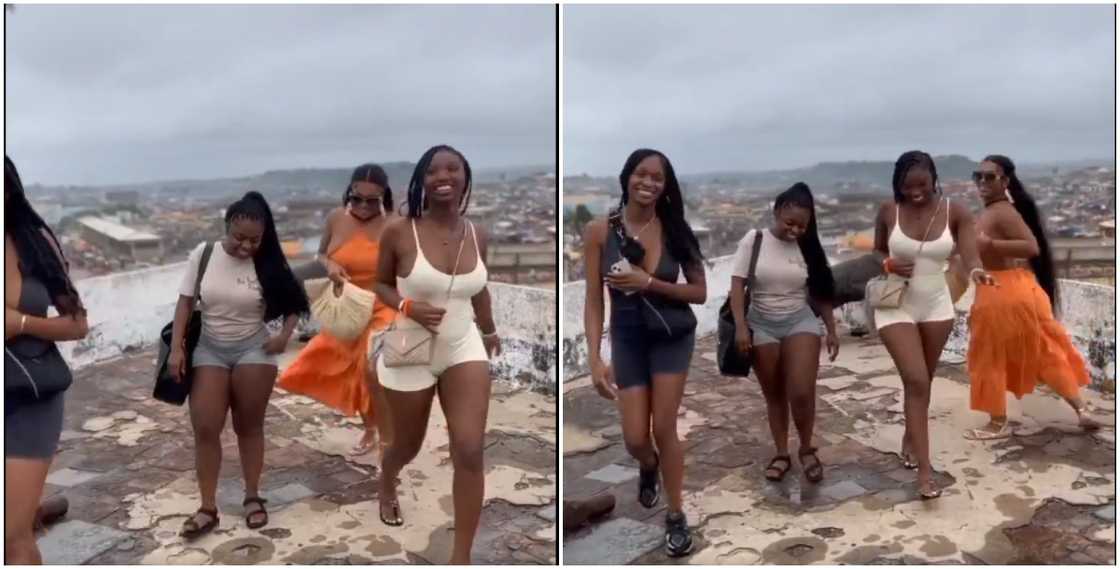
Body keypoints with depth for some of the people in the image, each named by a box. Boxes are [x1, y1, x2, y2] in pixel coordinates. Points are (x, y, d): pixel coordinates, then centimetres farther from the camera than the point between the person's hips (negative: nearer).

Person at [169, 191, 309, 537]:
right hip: (209, 349, 1)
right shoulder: (203, 254, -7)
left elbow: (293, 302, 2)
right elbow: (186, 303, -2)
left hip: (253, 349, -1)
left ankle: (252, 497, 23)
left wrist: (284, 336, -13)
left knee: (249, 426, 8)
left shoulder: (267, 263, -9)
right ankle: (208, 508, 8)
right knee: (205, 428, -2)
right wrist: (176, 348, -7)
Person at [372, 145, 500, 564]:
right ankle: (387, 486, 57)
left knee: (470, 453, -10)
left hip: (465, 349, 2)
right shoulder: (399, 233, -14)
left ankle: (461, 558, 5)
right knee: (408, 445, 18)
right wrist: (408, 306, -20)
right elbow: (380, 284, 0)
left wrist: (490, 331, 28)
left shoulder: (477, 236, -3)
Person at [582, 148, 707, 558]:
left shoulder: (674, 230, -12)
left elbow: (700, 292, -8)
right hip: (628, 339, 1)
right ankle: (648, 467, 43)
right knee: (634, 439, 4)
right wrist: (595, 359, -17)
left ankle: (676, 516, 21)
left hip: (673, 337, -1)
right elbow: (593, 301, -10)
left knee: (664, 430, 0)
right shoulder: (599, 232, -13)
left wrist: (649, 283, -21)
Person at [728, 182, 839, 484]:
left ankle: (807, 450, 11)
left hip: (800, 321, 0)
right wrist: (740, 326, -16)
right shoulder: (754, 240, -7)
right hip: (762, 324, 0)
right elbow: (737, 285, -8)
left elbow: (821, 293, 6)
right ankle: (781, 454, 24)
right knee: (774, 395, 9)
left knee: (801, 393, -13)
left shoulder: (807, 247, -1)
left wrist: (831, 330, 6)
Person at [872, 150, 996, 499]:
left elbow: (970, 254, -19)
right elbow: (876, 252, 5)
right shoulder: (888, 212, -9)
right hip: (896, 305, -2)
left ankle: (910, 437, 41)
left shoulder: (956, 213, -8)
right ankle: (925, 470, -7)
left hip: (937, 305, 2)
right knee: (915, 380, -11)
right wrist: (889, 265, -16)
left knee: (923, 380, 16)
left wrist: (976, 272, -42)